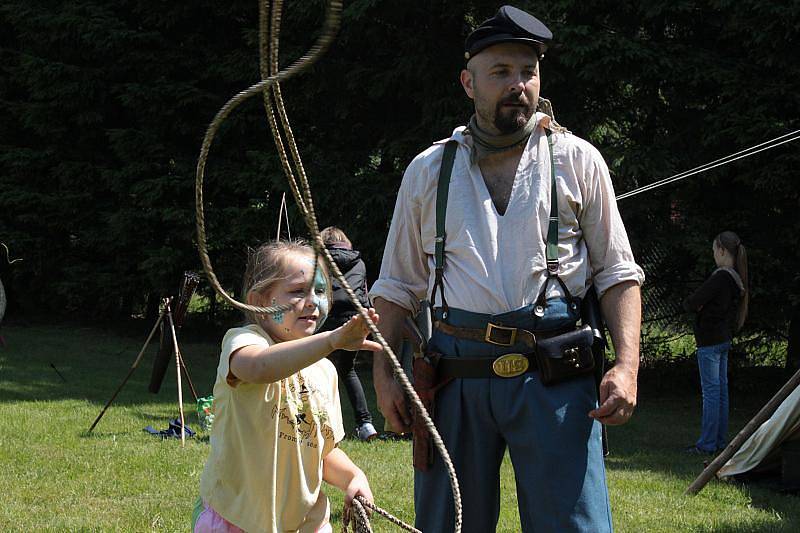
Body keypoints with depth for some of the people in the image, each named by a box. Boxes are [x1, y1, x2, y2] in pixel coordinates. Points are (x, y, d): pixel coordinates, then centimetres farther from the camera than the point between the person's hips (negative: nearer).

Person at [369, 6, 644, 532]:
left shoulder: (577, 160, 9)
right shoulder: (428, 171, 13)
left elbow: (618, 273, 8)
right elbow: (398, 286, 17)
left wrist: (627, 365, -5)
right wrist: (383, 373, 6)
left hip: (553, 375, -2)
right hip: (455, 378, 2)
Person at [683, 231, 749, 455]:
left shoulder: (720, 278, -20)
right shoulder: (737, 278, 9)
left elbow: (691, 304, -21)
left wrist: (691, 304, 3)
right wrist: (699, 305, 0)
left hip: (710, 341, -9)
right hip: (725, 338, 9)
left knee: (711, 391, -5)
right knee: (721, 389, 12)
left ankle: (707, 443, -2)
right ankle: (720, 440, 18)